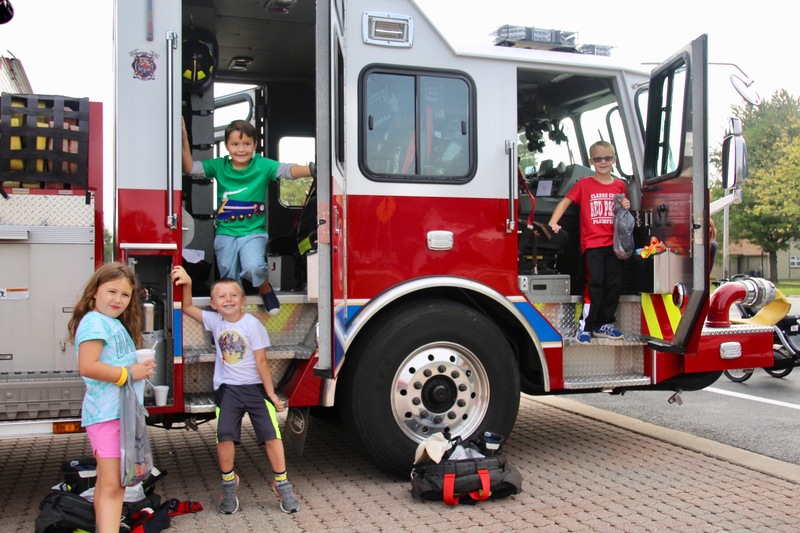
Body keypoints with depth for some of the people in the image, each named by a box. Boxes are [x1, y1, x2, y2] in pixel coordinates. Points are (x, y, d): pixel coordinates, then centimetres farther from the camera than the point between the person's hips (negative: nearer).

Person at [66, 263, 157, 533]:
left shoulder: (117, 324, 16)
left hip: (122, 411, 10)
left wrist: (141, 367, 7)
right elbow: (87, 367, -24)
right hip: (106, 414, -10)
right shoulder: (94, 322, -13)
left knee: (109, 482, 17)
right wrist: (129, 373, -18)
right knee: (111, 484, -13)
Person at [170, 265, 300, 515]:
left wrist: (271, 394, -7)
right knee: (224, 436, -7)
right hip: (227, 388, 3)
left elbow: (261, 362, -9)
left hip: (255, 387, -3)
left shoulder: (252, 324, -10)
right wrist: (187, 283, -6)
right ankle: (229, 486, 13)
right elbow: (188, 308, 11)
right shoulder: (214, 321, 3)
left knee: (272, 435, -5)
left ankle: (282, 485, 9)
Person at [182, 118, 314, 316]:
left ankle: (266, 291, 9)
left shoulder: (263, 165, -5)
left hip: (254, 232, -2)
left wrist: (312, 169, -37)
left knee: (253, 268, -26)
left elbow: (289, 170, -18)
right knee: (229, 278, 3)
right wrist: (184, 139, -14)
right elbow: (189, 168, -2)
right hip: (225, 233, 3)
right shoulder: (218, 166, 1)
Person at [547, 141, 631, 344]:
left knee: (614, 284, 7)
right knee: (595, 284, -9)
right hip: (592, 243, -4)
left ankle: (603, 324, 20)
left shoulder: (620, 185, 10)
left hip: (614, 243, 5)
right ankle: (585, 326, -1)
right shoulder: (584, 184, -1)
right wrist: (553, 222, -19)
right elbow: (565, 202, -6)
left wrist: (626, 207, -2)